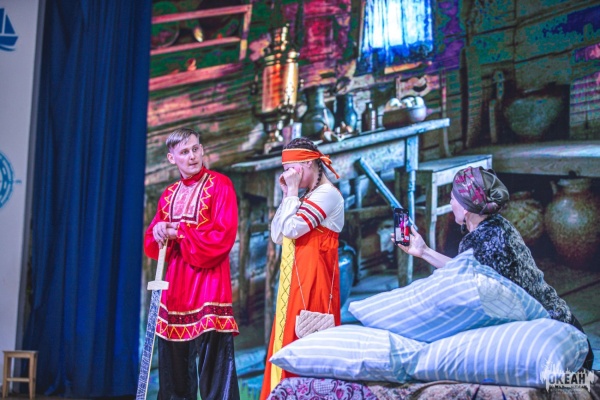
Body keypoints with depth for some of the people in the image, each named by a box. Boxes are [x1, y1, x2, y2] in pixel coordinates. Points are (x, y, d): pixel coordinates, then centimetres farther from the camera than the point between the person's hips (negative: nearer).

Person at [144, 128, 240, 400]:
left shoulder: (219, 184, -3)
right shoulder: (169, 194, 15)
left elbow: (223, 235, -13)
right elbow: (151, 242, 15)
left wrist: (179, 232, -11)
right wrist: (158, 233, -8)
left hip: (208, 279, -6)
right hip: (175, 281, 6)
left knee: (212, 354, -8)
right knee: (173, 357, 9)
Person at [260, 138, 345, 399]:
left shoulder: (327, 193, -9)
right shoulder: (307, 197, 19)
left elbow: (291, 229, -19)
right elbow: (278, 236, 15)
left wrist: (293, 191, -9)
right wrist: (287, 195, 11)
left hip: (313, 278, -9)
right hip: (296, 279, 9)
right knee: (290, 341, 9)